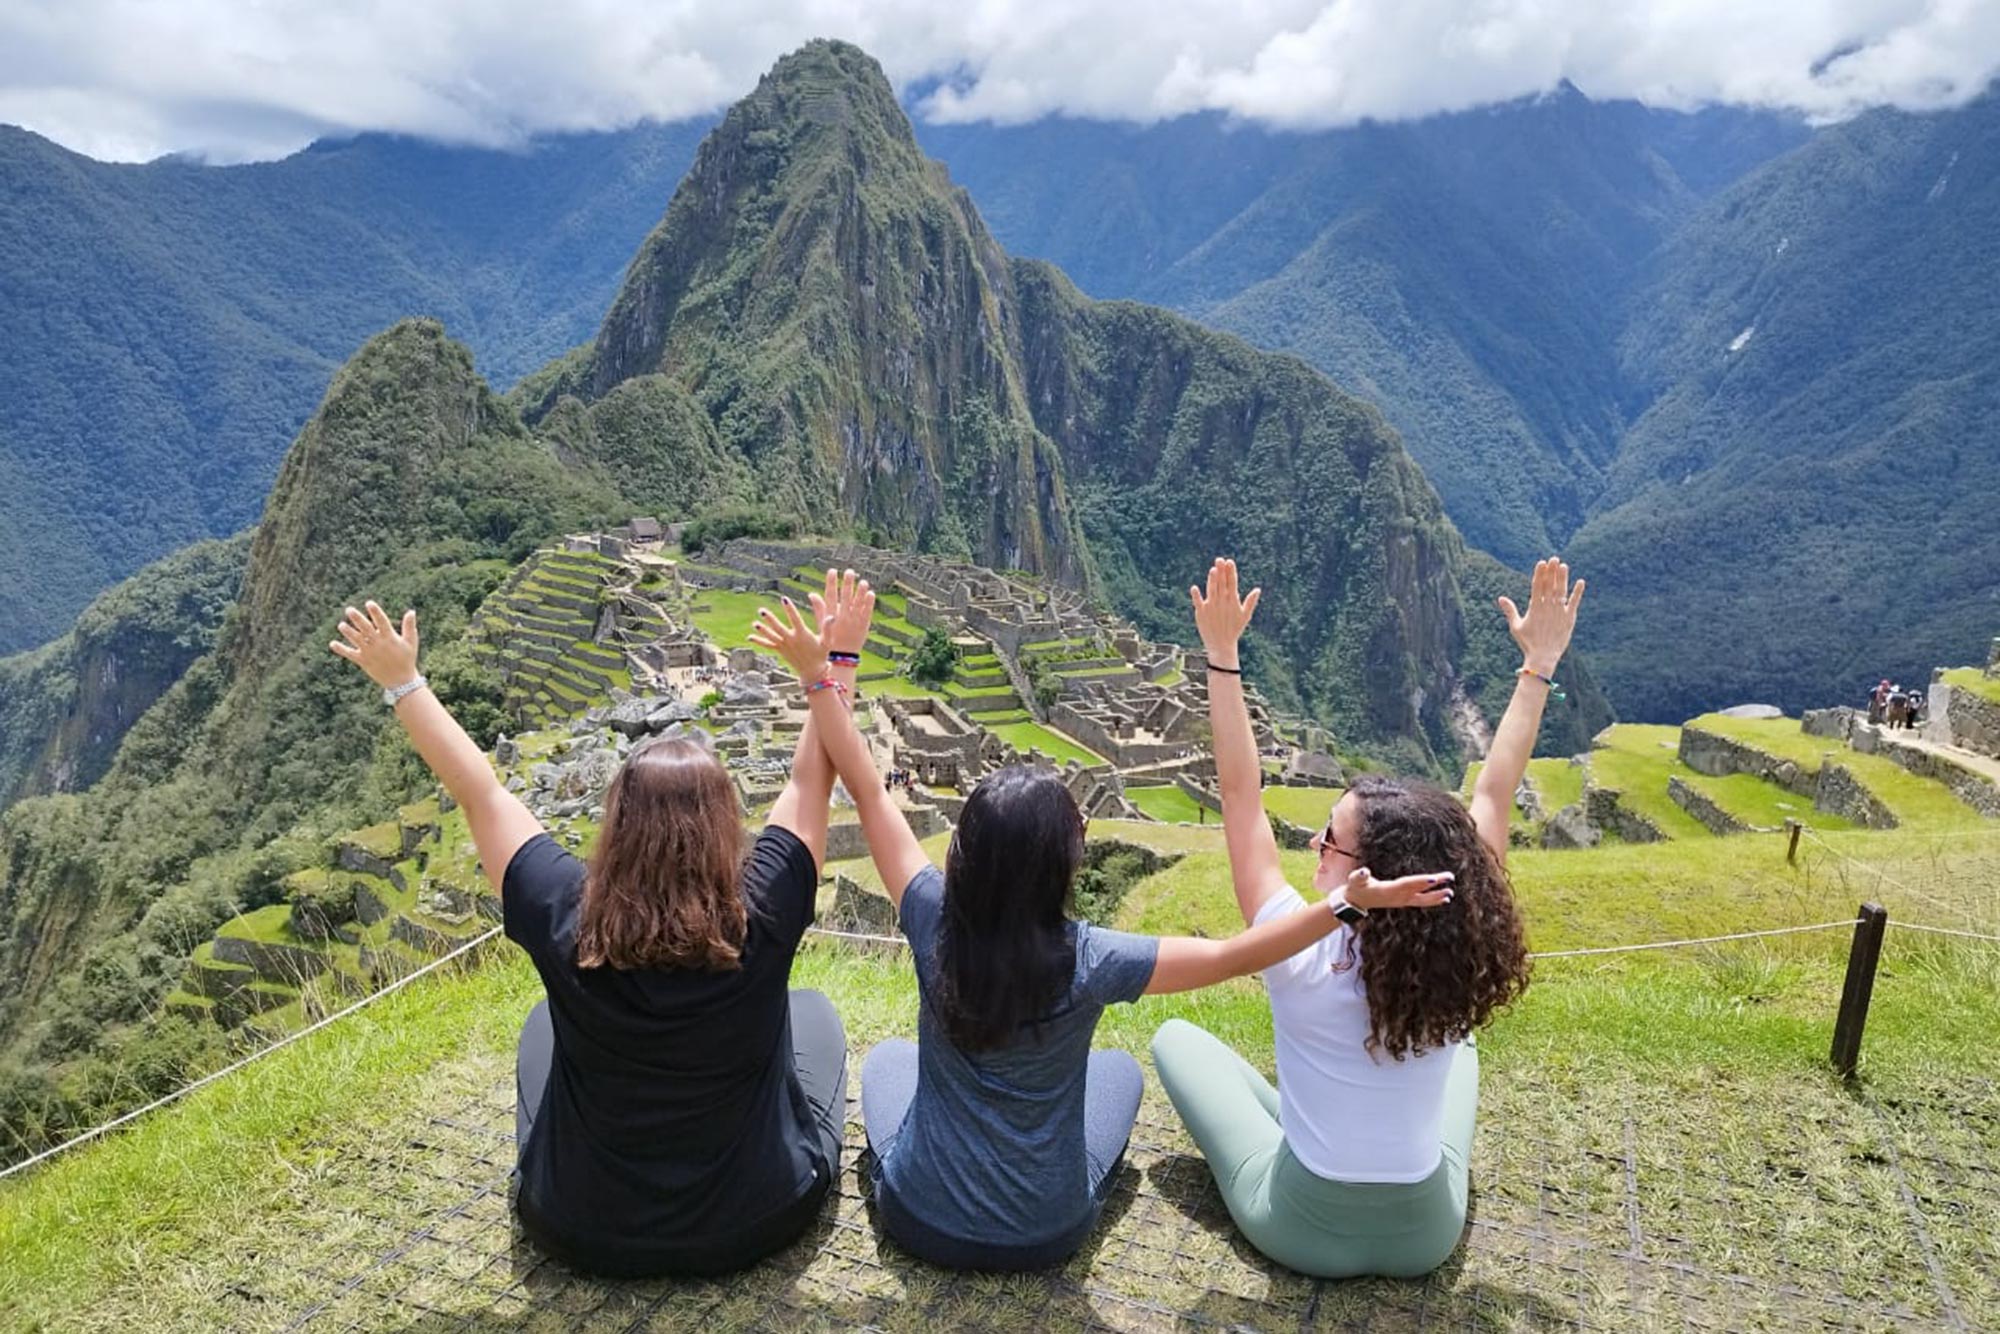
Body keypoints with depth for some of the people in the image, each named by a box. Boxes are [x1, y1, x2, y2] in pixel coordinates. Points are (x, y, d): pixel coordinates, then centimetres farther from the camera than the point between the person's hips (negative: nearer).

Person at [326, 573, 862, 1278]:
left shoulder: (566, 921, -25)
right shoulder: (761, 920, -27)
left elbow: (479, 792, -12)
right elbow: (811, 781, -14)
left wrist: (403, 683, -1)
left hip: (586, 1233, 1)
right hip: (759, 1222, -1)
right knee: (811, 1009, 24)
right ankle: (806, 1159, 42)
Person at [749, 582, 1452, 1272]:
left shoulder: (935, 927, -24)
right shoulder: (1087, 962, -27)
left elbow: (869, 793, -16)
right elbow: (1231, 957, -20)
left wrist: (817, 675, -12)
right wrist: (1351, 903, -22)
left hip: (921, 1220, 1)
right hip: (1049, 1235, 0)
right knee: (1120, 1067, 28)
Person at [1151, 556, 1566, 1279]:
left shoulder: (1301, 958, -29)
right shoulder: (1460, 959, -21)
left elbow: (1240, 796, -24)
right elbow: (1492, 797, -11)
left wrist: (1222, 656, -24)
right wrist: (1539, 666, -5)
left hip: (1304, 1233, -3)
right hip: (1428, 1238, 3)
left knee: (1176, 1038, 15)